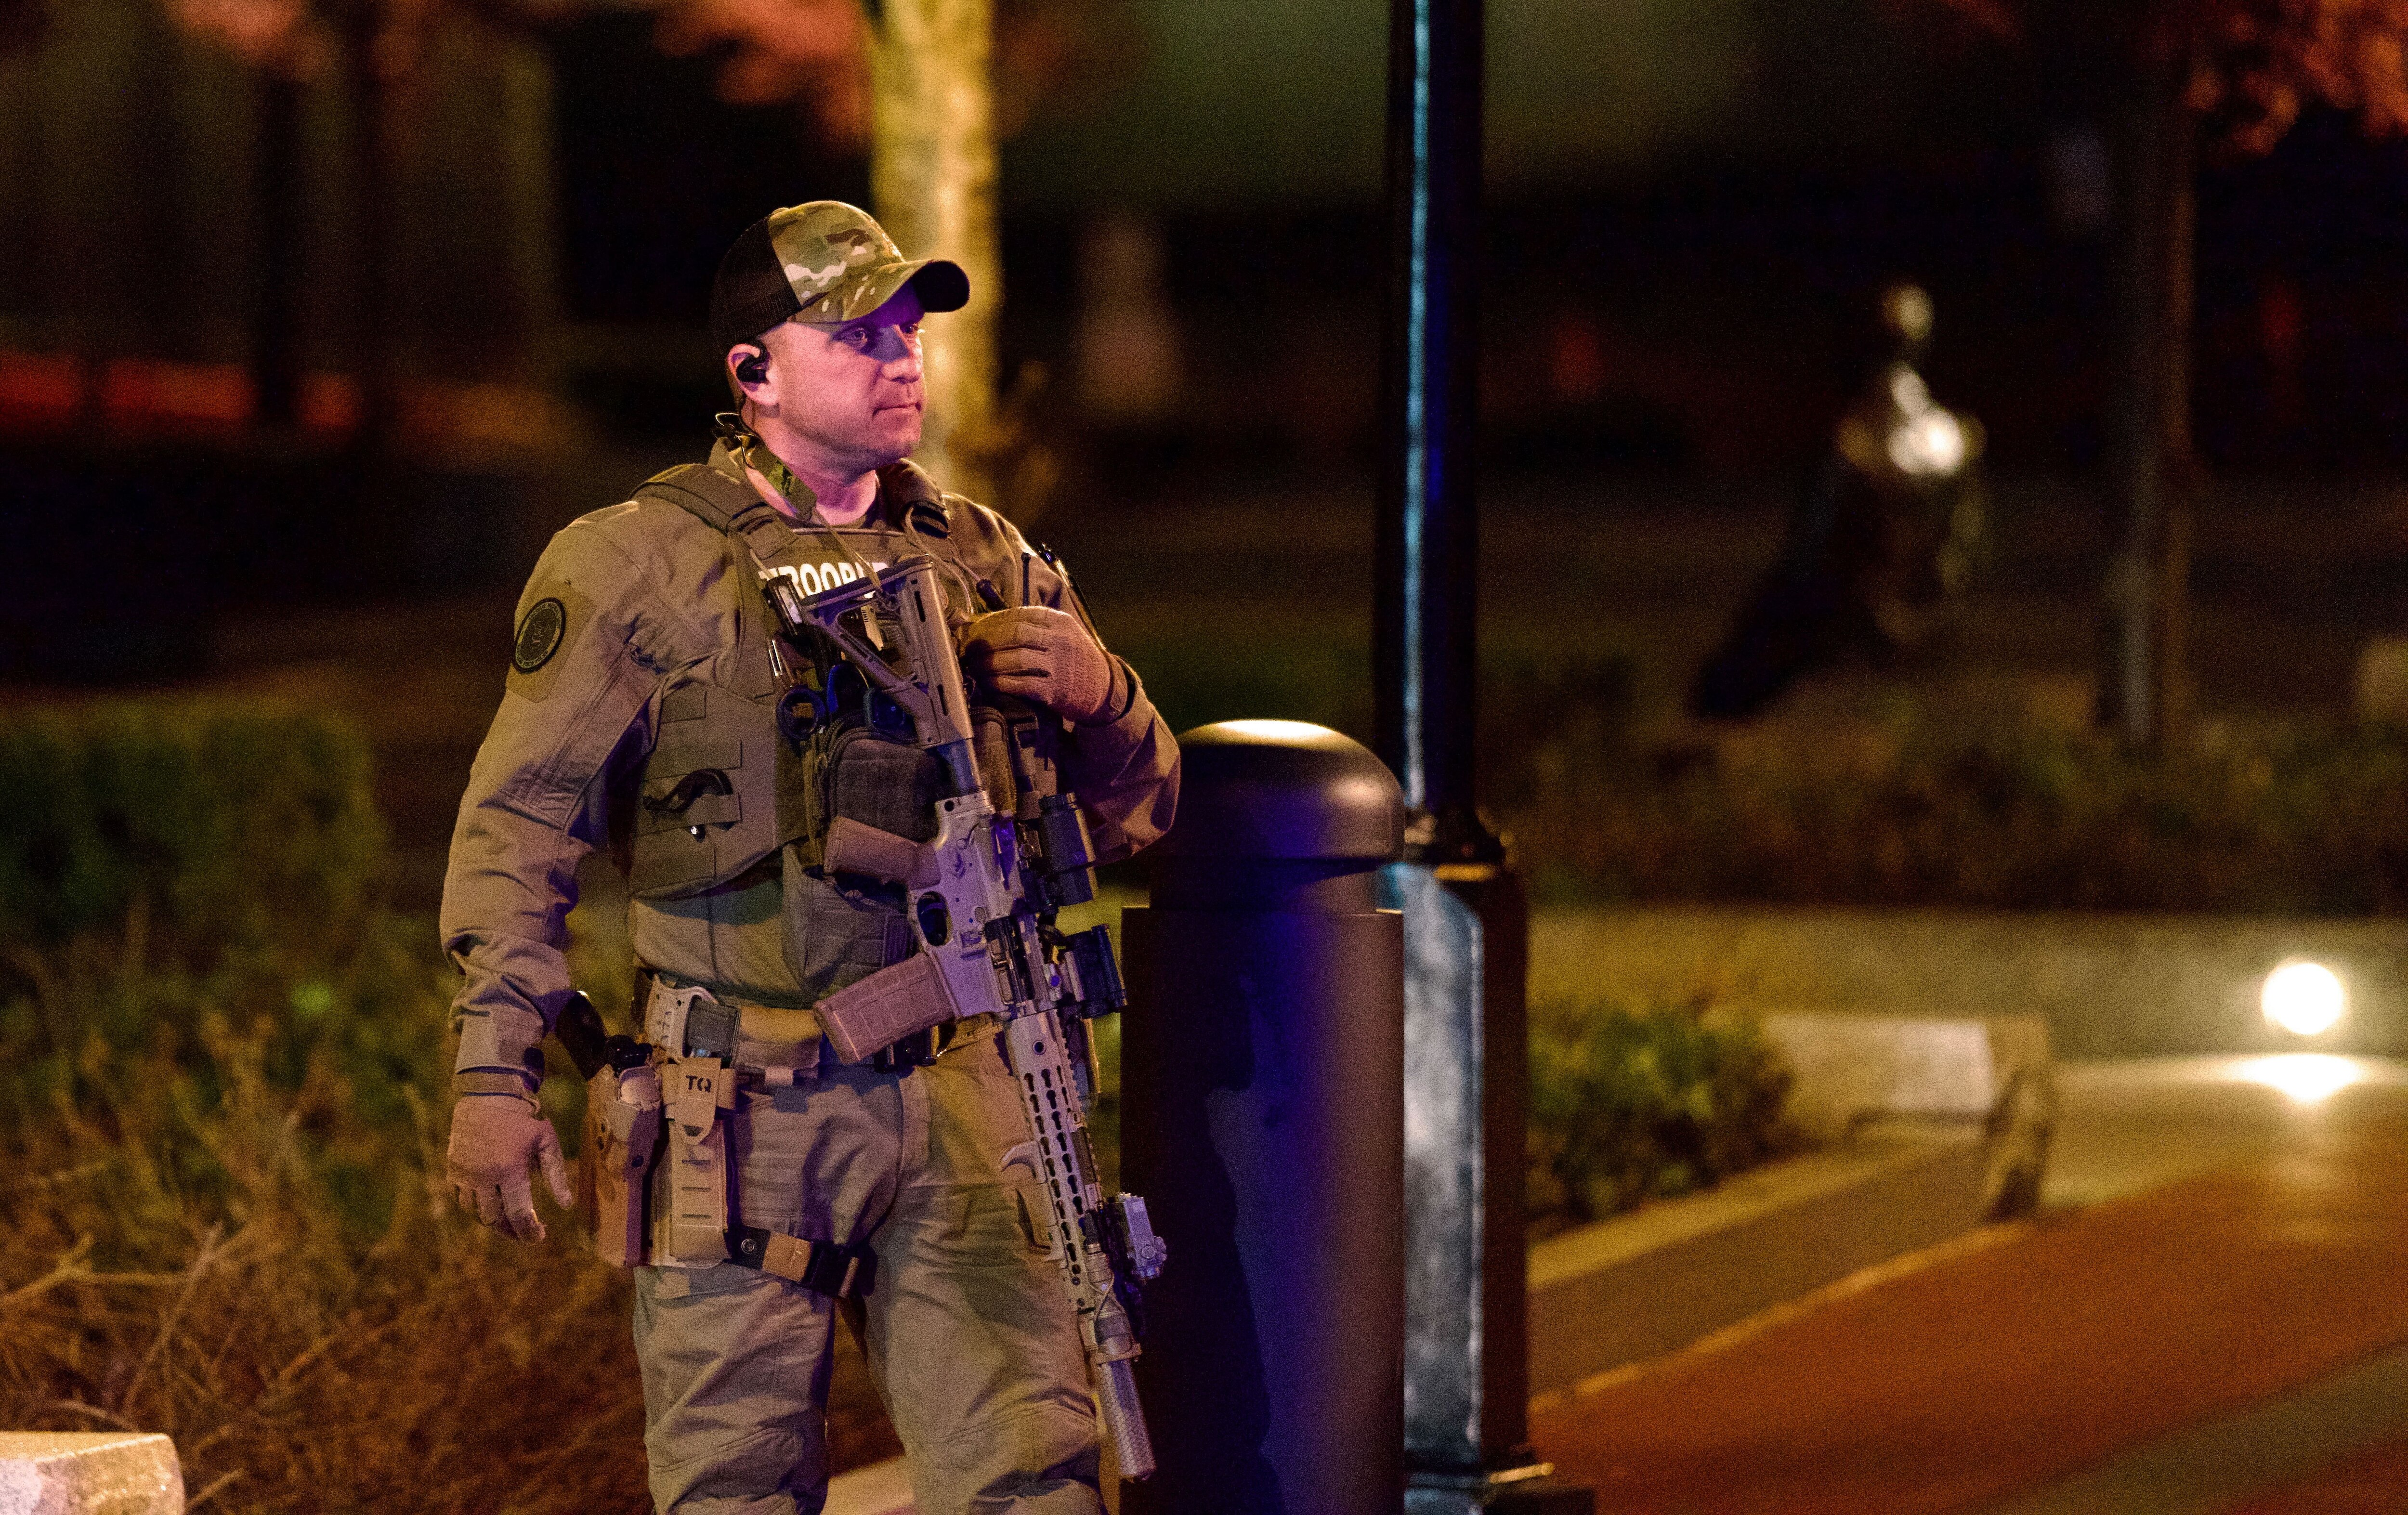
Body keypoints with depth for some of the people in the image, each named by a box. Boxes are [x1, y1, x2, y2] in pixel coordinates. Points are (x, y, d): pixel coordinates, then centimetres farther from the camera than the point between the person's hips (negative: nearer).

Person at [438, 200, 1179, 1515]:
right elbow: (521, 824, -1)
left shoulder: (987, 565, 13)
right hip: (743, 1111, -3)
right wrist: (494, 1071, -8)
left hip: (953, 1104, 3)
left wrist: (1102, 703, -5)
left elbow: (1126, 817, 18)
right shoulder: (637, 566, 0)